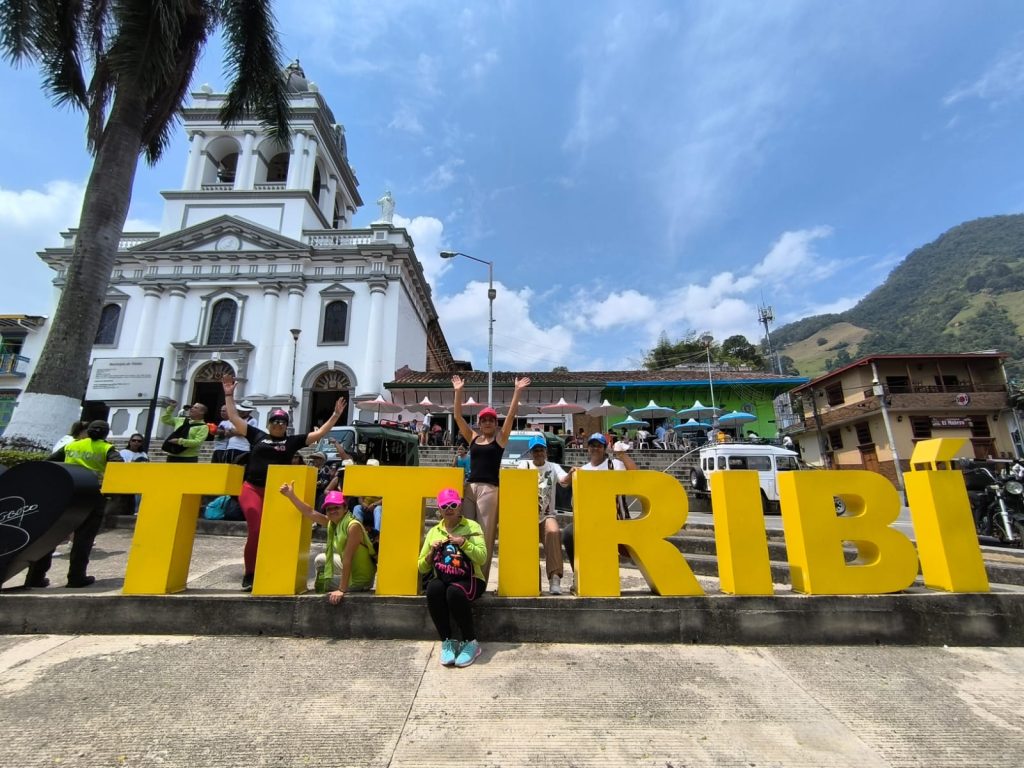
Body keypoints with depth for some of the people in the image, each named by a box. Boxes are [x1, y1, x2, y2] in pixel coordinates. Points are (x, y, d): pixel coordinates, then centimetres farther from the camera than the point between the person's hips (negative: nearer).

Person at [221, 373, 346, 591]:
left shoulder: (293, 441, 7)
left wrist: (336, 415, -2)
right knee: (255, 530, -11)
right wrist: (229, 395, 8)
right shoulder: (256, 435, 9)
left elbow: (320, 433, 4)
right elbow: (234, 418, 11)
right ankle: (249, 573, 8)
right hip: (252, 489, -1)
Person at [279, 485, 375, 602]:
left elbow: (347, 559, -28)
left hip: (360, 580, -8)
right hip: (350, 571, 8)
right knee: (320, 560, 16)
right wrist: (291, 495, -4)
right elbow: (311, 513, 1)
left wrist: (341, 590, -28)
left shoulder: (353, 526, -26)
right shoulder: (332, 522, -2)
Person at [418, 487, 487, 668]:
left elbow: (482, 558, -8)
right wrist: (432, 551, -5)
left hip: (469, 579, -3)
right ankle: (447, 641, -14)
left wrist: (463, 542, -18)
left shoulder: (472, 526, 3)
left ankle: (471, 642, -12)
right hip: (443, 579, 3)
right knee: (433, 588, -32)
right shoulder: (433, 532, 12)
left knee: (454, 592, -35)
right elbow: (422, 568, 13)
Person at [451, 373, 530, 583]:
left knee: (484, 534, 0)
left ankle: (481, 579, 7)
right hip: (470, 487, 4)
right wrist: (458, 392, 1)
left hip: (490, 489, -3)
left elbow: (510, 416, -6)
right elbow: (458, 417, 6)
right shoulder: (472, 438, 12)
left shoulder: (500, 438, 5)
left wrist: (517, 392, -11)